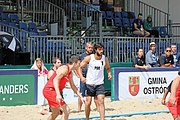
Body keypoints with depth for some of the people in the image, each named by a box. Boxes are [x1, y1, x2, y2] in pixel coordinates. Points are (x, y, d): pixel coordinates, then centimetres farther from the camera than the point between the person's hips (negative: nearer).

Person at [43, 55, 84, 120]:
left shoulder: (70, 73, 15)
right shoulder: (65, 68, -15)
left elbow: (73, 86, 27)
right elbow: (55, 80, -27)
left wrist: (81, 96, 23)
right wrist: (58, 94, -37)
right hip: (50, 90, -11)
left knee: (55, 113, 21)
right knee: (66, 110, -16)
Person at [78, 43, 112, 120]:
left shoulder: (105, 59, -3)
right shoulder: (89, 58, -10)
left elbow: (108, 68, 15)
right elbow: (80, 67, -2)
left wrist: (109, 74, -6)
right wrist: (81, 77, -17)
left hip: (100, 83, 1)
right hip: (90, 83, -1)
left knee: (101, 101, -11)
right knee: (88, 102, 5)